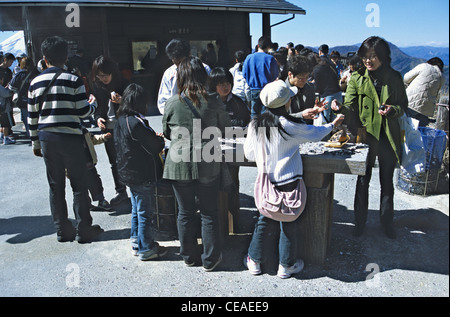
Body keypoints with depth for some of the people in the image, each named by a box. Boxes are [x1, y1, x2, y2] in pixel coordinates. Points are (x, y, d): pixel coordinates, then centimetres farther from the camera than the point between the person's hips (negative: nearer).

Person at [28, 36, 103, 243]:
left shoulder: (35, 83, 5)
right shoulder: (73, 81, -6)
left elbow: (32, 117, 8)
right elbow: (83, 111, -7)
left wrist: (35, 142, 17)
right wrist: (93, 104, 15)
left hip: (46, 138, 4)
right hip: (70, 138, -3)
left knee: (55, 186, 11)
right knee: (79, 184, 5)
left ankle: (62, 230, 18)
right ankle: (84, 230, 10)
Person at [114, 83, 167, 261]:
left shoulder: (120, 121, 6)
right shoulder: (137, 123, -22)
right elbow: (155, 146, -20)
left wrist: (155, 139, 10)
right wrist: (160, 140, 4)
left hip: (128, 173, 9)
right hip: (143, 175, -9)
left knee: (136, 210, 20)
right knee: (145, 212, 2)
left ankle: (136, 243, 32)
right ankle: (146, 249, 14)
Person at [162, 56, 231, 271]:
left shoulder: (172, 103, -7)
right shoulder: (212, 102, -8)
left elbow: (166, 133, 7)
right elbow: (227, 128, 5)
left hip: (179, 165, 1)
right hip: (207, 166, 0)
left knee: (185, 213, 15)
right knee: (209, 213, 12)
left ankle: (188, 256, 31)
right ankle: (210, 259, 24)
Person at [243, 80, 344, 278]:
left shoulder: (255, 125, -3)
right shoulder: (287, 125, -17)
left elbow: (249, 154, 5)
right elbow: (314, 134, -1)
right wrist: (333, 124, 17)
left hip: (267, 182, 4)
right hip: (289, 182, -4)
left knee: (266, 221, 19)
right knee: (289, 224, 13)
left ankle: (254, 261, 29)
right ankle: (286, 265, 27)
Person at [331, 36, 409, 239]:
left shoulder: (395, 77, 2)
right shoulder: (357, 78, -1)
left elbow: (404, 105, 8)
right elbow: (351, 106, -7)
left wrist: (393, 110, -14)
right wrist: (340, 108, -29)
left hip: (389, 137, 1)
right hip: (366, 135, -1)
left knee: (387, 182, 12)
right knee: (363, 180, 8)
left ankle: (387, 222, 30)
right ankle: (360, 222, 24)